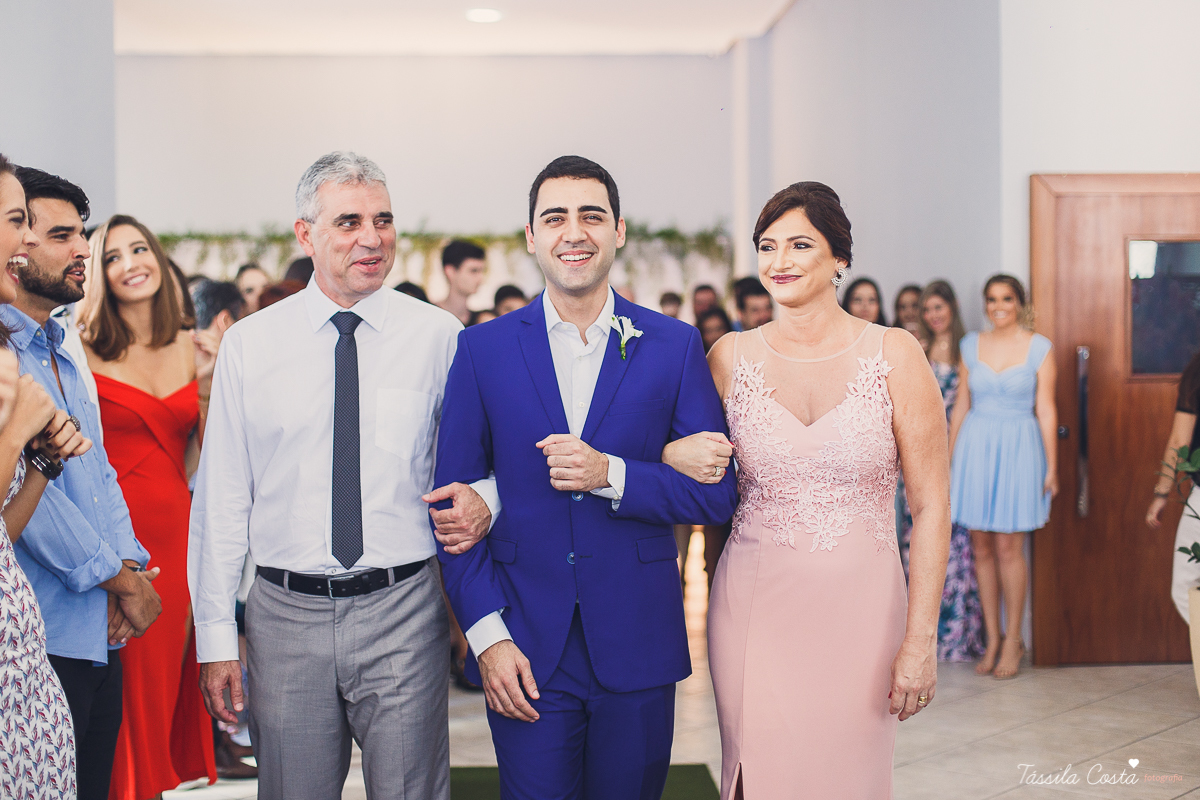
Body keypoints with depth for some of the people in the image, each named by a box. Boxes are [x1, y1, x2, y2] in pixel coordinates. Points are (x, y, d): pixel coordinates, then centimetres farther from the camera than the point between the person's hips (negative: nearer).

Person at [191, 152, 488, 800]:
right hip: (286, 613, 1)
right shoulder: (248, 344, 2)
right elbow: (222, 498, 3)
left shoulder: (439, 336, -1)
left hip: (403, 608, -1)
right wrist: (215, 638, 1)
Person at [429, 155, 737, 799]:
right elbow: (453, 500, 1)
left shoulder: (675, 346, 1)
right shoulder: (483, 349, 2)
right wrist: (486, 634, -7)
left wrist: (611, 474, -17)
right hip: (525, 651, 0)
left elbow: (715, 494, -1)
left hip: (637, 646, 1)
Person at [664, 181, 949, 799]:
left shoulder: (896, 356, -3)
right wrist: (676, 456, -12)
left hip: (858, 607, -1)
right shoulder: (731, 357, 3)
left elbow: (930, 505, -3)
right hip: (755, 605, 1)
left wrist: (921, 639, -7)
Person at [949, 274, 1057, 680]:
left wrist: (1052, 465, -3)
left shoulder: (1039, 348, 1)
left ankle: (1013, 639, 12)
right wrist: (949, 460, 9)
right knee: (982, 546, 5)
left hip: (1018, 448, -3)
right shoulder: (971, 345, 8)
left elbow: (1046, 410, 0)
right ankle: (992, 639, 16)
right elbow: (960, 407, 10)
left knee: (1008, 548, -3)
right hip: (975, 447, 3)